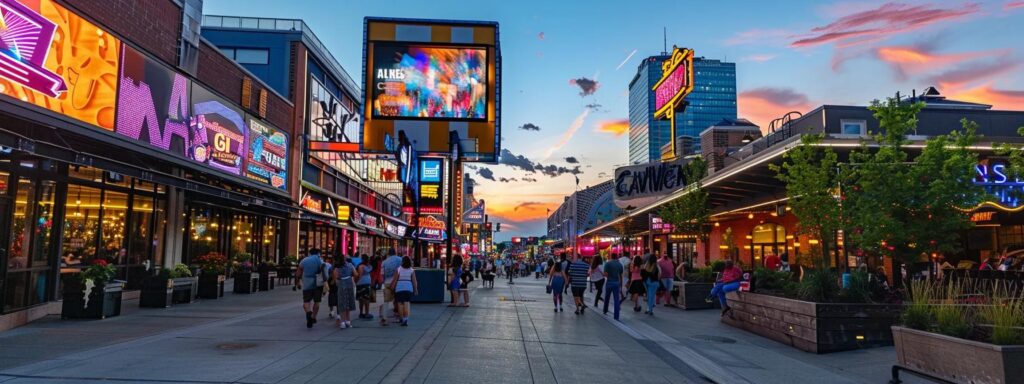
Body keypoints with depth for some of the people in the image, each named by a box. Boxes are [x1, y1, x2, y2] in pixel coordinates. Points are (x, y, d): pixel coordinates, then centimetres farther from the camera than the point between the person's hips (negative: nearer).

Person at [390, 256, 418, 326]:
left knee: (400, 304, 10)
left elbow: (394, 280, -3)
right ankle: (405, 319, -11)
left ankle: (401, 319, 19)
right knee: (406, 304, 0)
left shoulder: (398, 270, -4)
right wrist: (416, 290, 4)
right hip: (408, 288, 1)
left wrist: (392, 288, 7)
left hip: (399, 288, -1)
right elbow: (414, 281, -3)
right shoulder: (412, 270, -1)